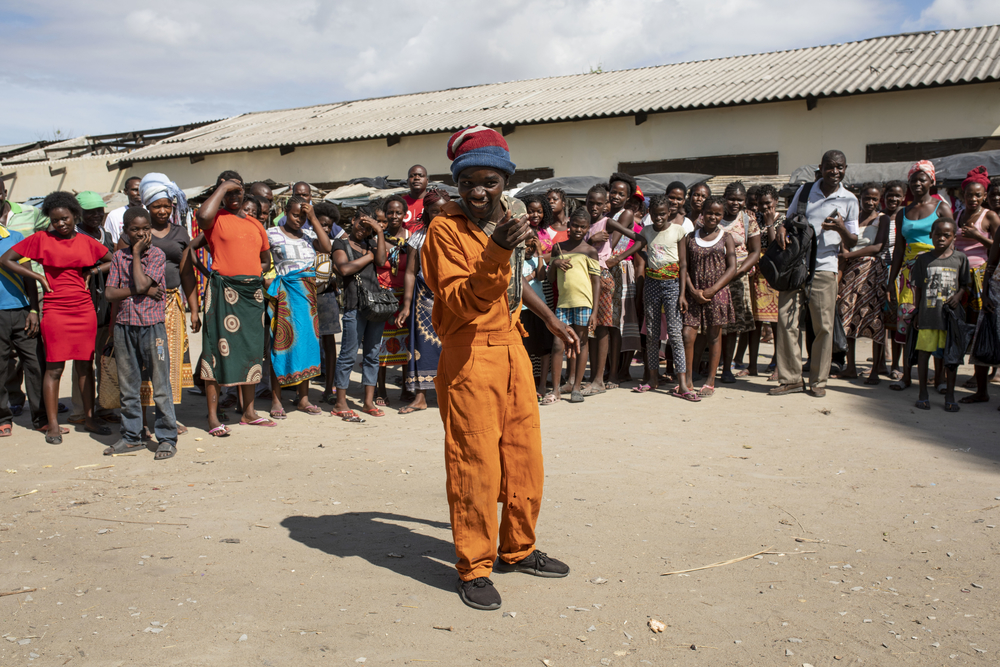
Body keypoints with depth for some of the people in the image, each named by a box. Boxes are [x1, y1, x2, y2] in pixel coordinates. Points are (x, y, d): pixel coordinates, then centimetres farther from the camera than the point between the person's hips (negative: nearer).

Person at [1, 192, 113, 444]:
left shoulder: (86, 242, 8)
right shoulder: (41, 239, 0)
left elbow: (113, 261, 23)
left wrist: (94, 271, 7)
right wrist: (38, 277, -4)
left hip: (84, 310, 3)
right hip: (55, 311, -3)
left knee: (85, 365, 8)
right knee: (54, 368, -1)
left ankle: (89, 418, 18)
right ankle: (53, 425, 7)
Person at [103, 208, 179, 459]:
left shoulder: (157, 255, -2)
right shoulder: (118, 256, 8)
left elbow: (141, 284, -16)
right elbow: (110, 293, -1)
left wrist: (137, 253, -8)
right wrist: (142, 291, -12)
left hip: (152, 325, -4)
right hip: (124, 326, 4)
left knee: (160, 384, -2)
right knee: (127, 386, 11)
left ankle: (167, 438, 5)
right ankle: (131, 436, 23)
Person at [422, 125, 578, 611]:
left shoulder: (510, 216, 10)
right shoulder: (445, 229, -12)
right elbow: (461, 302, -22)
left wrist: (550, 319, 32)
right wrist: (495, 251, -34)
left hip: (512, 350, 7)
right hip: (470, 357, -7)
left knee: (525, 460, 13)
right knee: (475, 467, -3)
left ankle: (517, 550, 31)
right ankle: (474, 568, 13)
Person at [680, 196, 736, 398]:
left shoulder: (726, 237, 5)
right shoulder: (690, 237, 8)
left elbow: (732, 268, -2)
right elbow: (683, 267, 3)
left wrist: (712, 290, -13)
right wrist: (692, 291, -10)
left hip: (717, 293, -1)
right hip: (694, 293, 1)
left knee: (714, 336, 4)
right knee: (688, 335, -6)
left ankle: (710, 381, 13)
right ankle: (688, 379, 8)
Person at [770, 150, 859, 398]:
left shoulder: (849, 200, 5)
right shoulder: (805, 190, 10)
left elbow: (851, 243, 6)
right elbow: (789, 218, 20)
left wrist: (841, 228, -16)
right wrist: (781, 229, -4)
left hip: (824, 268, -1)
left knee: (824, 326, -2)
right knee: (786, 320, -3)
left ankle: (818, 380, 11)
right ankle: (791, 379, 6)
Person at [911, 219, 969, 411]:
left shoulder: (960, 258, 5)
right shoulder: (923, 259, 5)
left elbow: (965, 285, 11)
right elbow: (918, 288, 8)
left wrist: (958, 296, -9)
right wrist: (917, 312, 4)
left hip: (951, 314, 0)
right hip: (928, 314, 0)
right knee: (924, 352, 2)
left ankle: (949, 395, 15)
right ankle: (923, 394, 15)